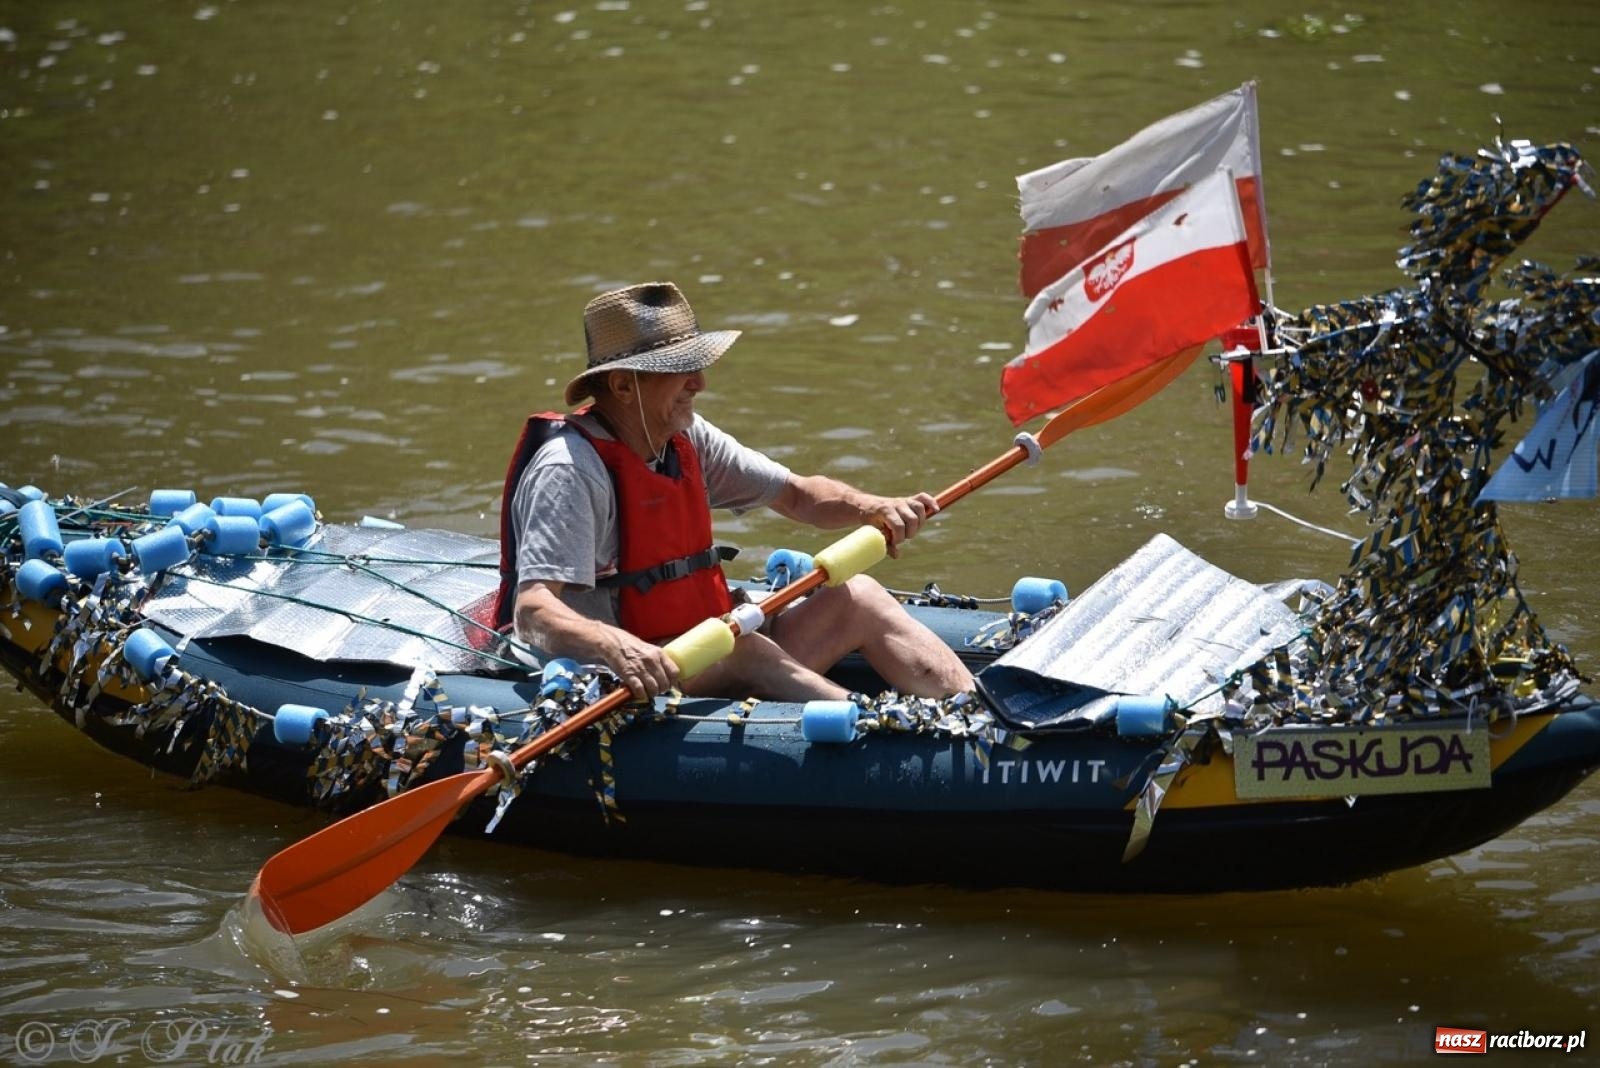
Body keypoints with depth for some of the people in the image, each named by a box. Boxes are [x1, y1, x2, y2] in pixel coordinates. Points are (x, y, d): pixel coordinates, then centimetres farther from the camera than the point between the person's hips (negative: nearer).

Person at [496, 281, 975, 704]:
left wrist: (874, 509, -6)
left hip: (707, 666, 10)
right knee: (745, 649, -34)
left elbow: (797, 495, 16)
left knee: (858, 598, 2)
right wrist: (617, 649, -50)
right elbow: (532, 612, -29)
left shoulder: (685, 439, 9)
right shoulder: (570, 469, -19)